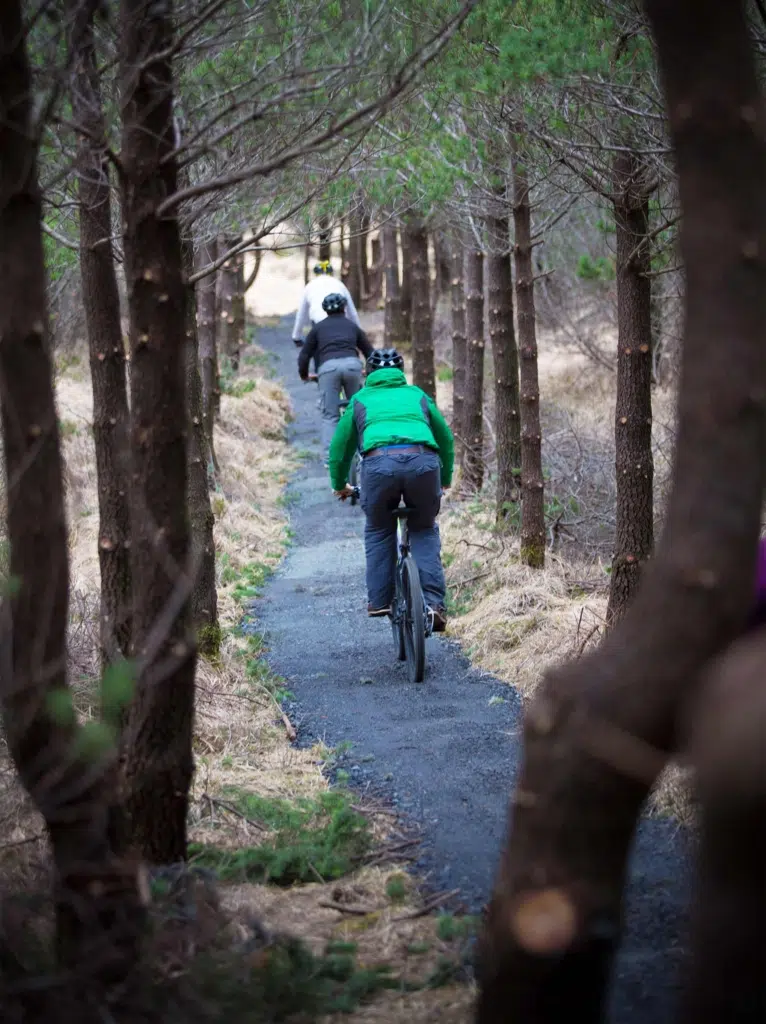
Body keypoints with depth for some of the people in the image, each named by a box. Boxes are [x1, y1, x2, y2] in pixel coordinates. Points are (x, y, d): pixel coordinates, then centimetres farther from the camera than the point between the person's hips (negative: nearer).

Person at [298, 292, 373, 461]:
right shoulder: (352, 326, 26)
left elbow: (304, 355, 19)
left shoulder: (318, 328, 22)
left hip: (328, 367, -1)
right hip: (352, 364, 1)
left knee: (329, 415, 2)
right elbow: (369, 352, 29)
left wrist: (304, 375, 37)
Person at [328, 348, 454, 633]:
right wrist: (445, 480, 56)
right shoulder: (417, 395, 33)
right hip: (423, 460, 1)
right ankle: (433, 603, 6)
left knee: (378, 531, 23)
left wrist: (339, 486, 52)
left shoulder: (361, 399, 30)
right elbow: (446, 438, 40)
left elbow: (340, 447, 35)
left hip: (379, 462, -1)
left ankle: (379, 600, 16)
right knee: (424, 531, 20)